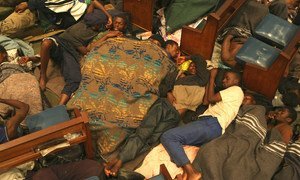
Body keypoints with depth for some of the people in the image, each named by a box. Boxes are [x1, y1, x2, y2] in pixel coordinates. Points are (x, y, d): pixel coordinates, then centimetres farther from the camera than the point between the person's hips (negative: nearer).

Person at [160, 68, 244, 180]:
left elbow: (210, 98, 2)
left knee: (167, 137, -22)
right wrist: (210, 80, 33)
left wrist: (212, 77, 14)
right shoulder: (227, 94, 37)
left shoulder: (236, 90, 8)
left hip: (212, 124, -10)